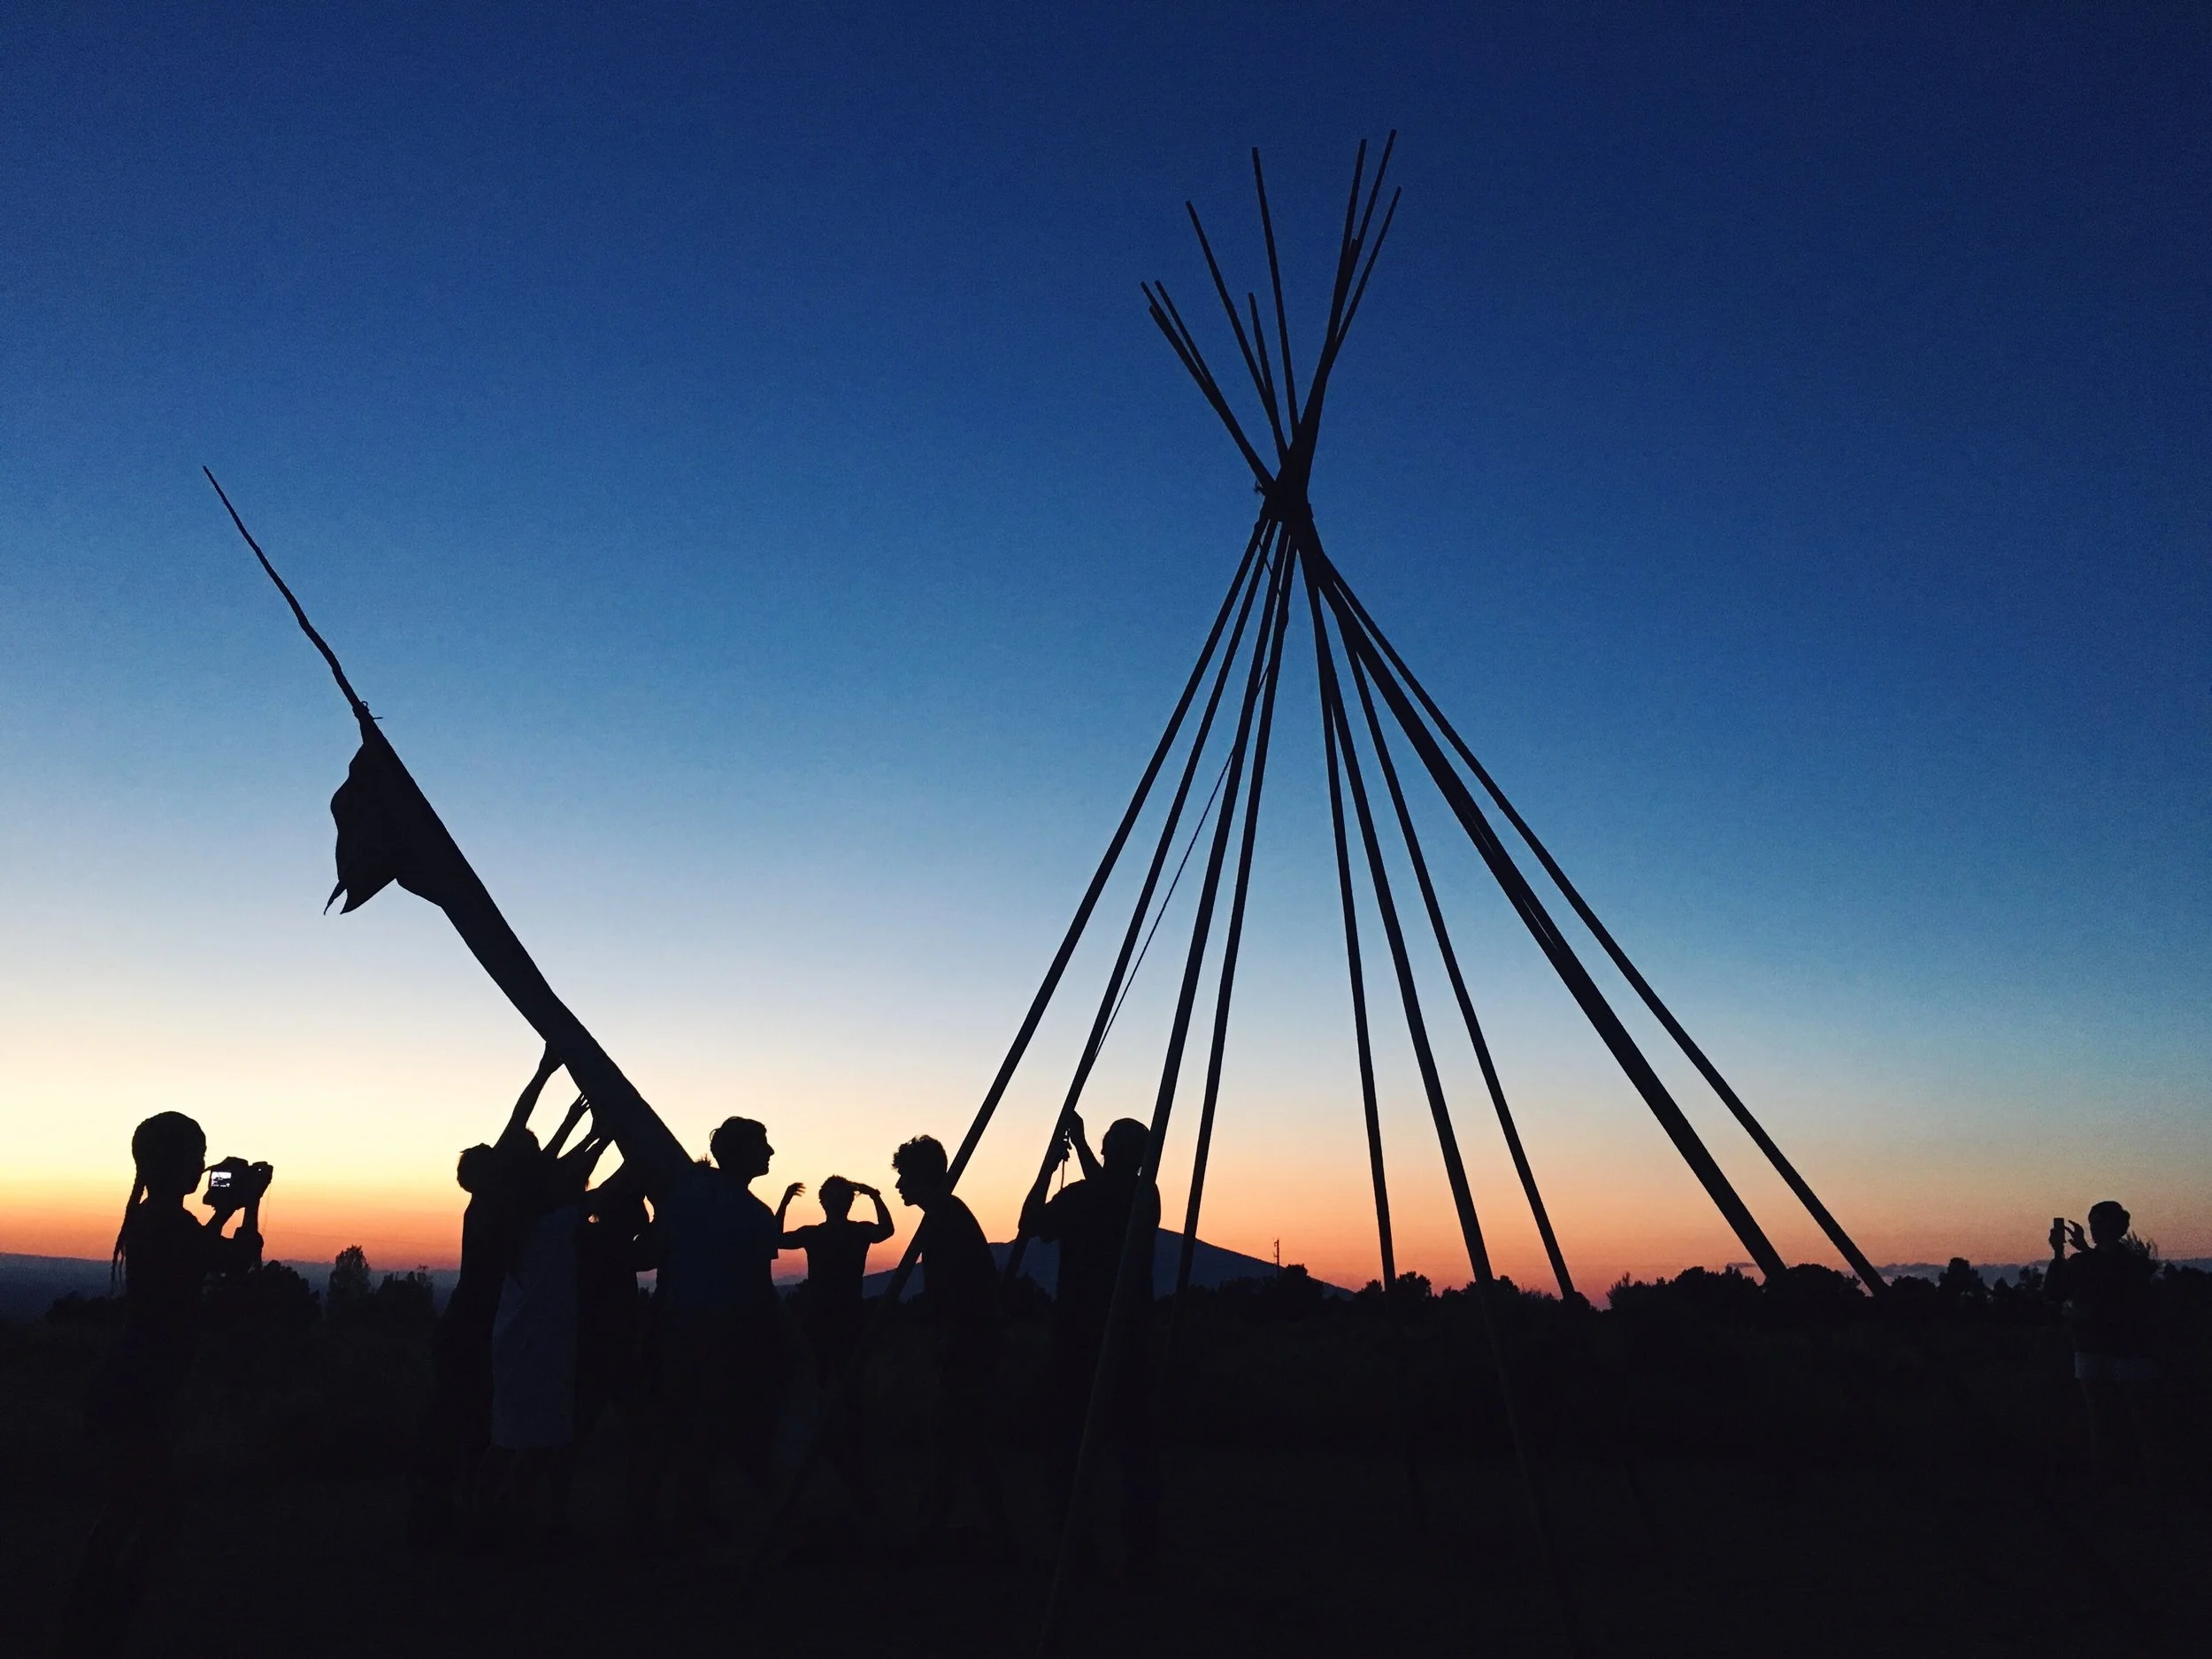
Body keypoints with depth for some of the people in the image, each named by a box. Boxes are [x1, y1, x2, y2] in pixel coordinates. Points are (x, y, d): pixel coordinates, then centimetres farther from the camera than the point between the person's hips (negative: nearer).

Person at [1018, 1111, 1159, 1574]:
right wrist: (1080, 1146, 27)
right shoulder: (1144, 1196, 3)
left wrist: (1050, 1164, 6)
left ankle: (1076, 1549, 5)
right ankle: (1142, 1552, 7)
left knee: (1069, 1445, 6)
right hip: (1129, 1340, 4)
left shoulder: (1079, 1197, -11)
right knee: (1134, 1445, 8)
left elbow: (1030, 1225, 4)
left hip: (1077, 1340, -3)